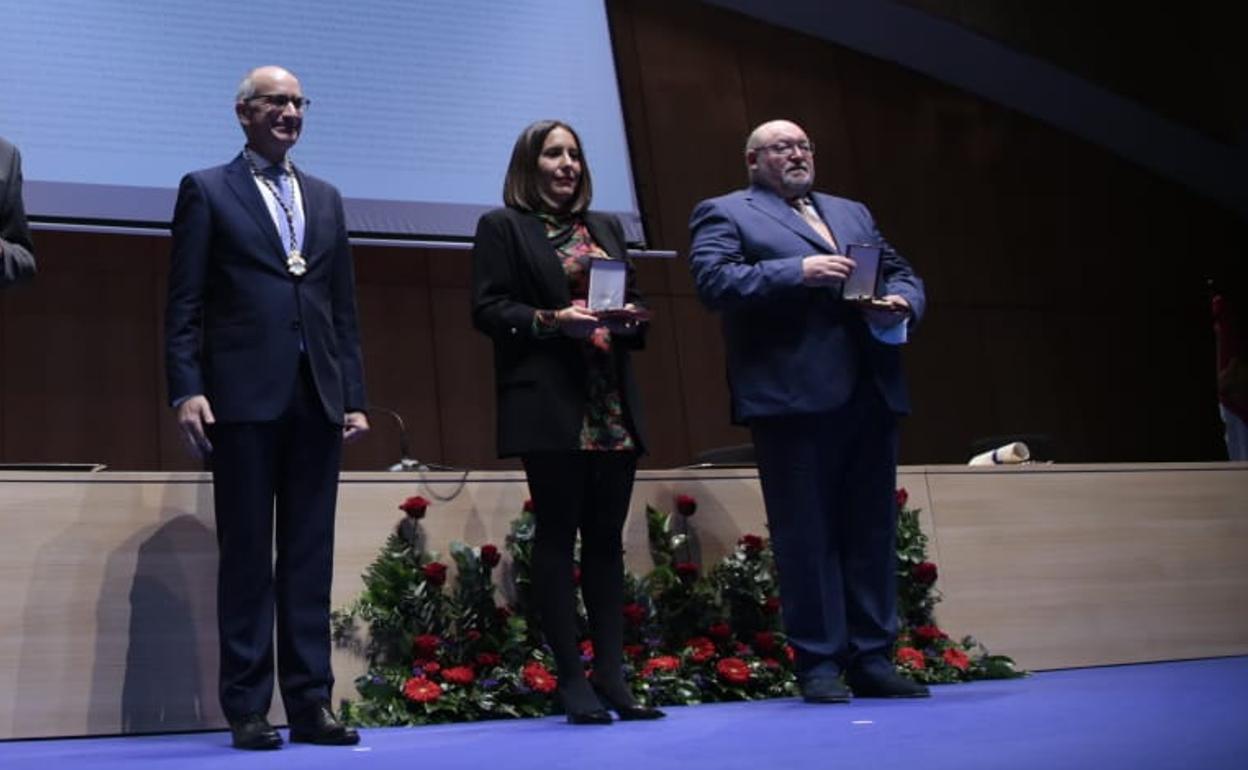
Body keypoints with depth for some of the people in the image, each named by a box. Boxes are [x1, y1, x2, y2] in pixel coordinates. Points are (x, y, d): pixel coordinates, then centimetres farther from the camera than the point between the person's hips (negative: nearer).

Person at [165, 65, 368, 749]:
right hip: (244, 396, -4)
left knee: (310, 557, 5)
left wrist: (354, 396, 10)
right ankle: (248, 709, 6)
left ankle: (310, 702, 9)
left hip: (316, 399, 4)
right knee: (246, 556, 0)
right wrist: (186, 390, -11)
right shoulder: (206, 191, 6)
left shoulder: (325, 199, 19)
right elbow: (184, 304, -1)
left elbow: (344, 307, 16)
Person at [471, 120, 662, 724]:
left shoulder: (606, 229, 22)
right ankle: (571, 679, 0)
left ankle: (611, 675, 6)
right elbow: (488, 308, -4)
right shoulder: (502, 227, 4)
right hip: (551, 406, -5)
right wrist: (552, 320, -17)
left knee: (607, 538, 3)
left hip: (612, 405, 5)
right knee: (557, 535, -3)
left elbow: (632, 300, 22)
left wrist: (631, 317, -1)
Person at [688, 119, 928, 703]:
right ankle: (818, 664, 3)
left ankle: (872, 659, 13)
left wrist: (902, 302, 0)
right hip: (793, 395, -6)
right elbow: (713, 281, -10)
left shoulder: (852, 213, 26)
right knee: (806, 534, -4)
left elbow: (902, 274, 24)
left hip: (871, 392, 6)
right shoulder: (724, 214, 7)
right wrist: (799, 272, -17)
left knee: (872, 529, 6)